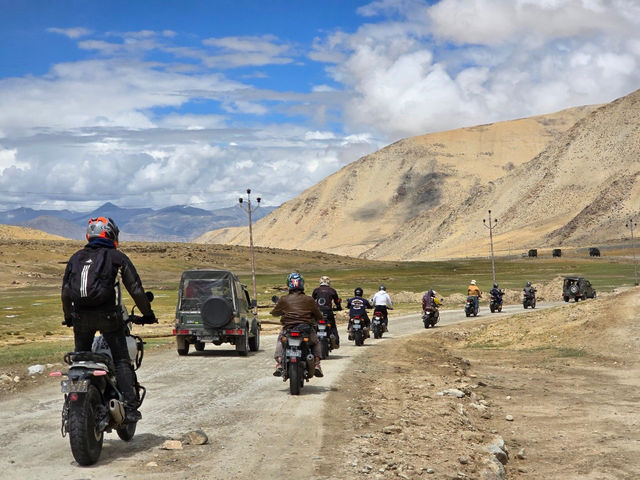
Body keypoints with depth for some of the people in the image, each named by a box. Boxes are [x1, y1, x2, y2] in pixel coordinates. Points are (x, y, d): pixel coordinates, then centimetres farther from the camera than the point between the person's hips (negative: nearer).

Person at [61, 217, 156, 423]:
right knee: (121, 361, 2)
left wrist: (68, 317, 25)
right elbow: (136, 290, 1)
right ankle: (130, 408, -7)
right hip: (108, 316, -3)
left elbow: (65, 292, 11)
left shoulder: (75, 258, 13)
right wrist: (147, 314, 12)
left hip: (81, 317, 3)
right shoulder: (117, 257, 3)